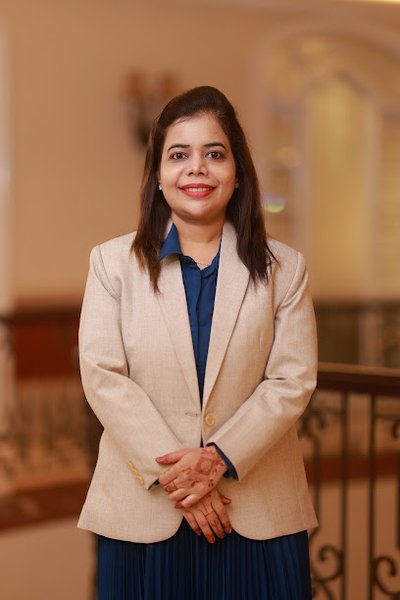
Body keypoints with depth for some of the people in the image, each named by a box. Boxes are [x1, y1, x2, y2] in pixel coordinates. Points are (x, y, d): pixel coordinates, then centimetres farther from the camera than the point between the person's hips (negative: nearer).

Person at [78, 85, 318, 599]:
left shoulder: (283, 268, 5)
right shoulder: (113, 262, 4)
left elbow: (293, 381, -2)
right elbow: (102, 375, -5)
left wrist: (218, 459, -15)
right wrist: (172, 474, -13)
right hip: (144, 510, 0)